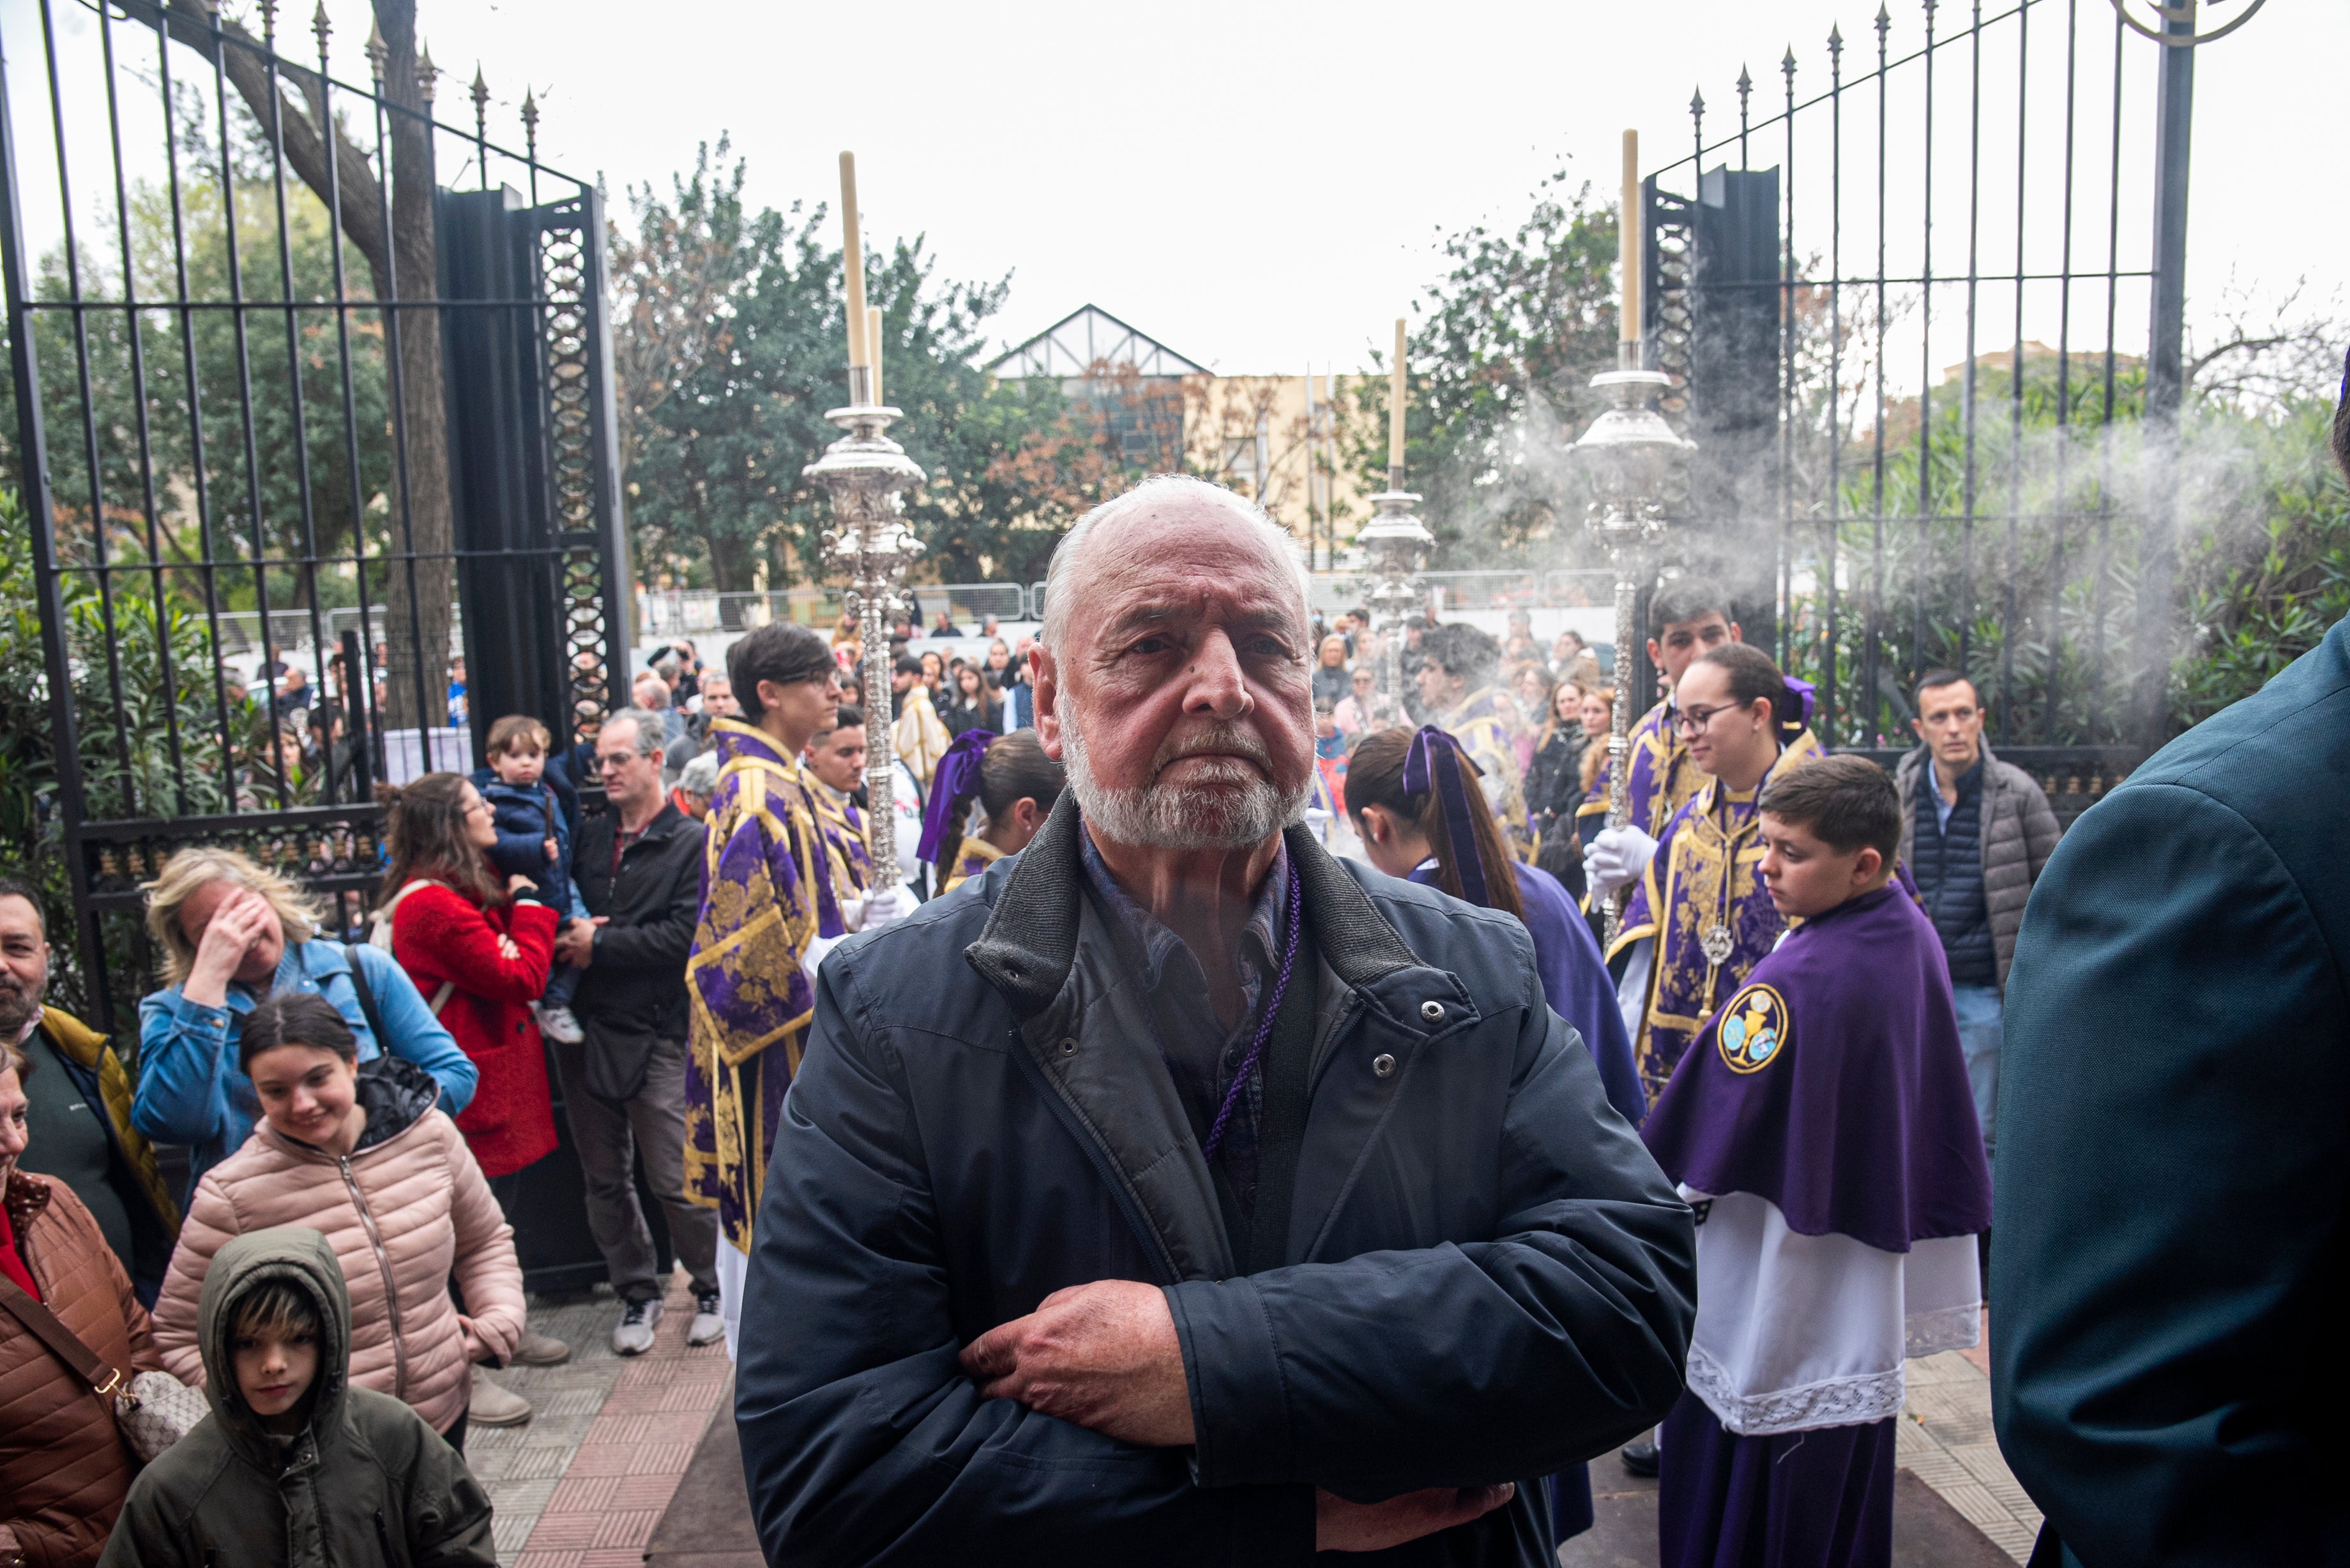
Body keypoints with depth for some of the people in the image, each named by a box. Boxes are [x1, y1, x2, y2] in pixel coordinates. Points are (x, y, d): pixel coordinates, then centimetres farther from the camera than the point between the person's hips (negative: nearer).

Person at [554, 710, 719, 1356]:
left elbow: (685, 935, -15)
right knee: (604, 1178, 13)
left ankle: (711, 1288, 19)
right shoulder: (588, 837, 13)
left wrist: (600, 945, -11)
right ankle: (637, 1294, 27)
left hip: (654, 1035, -6)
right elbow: (561, 913, 17)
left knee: (676, 1180, -2)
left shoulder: (691, 843, -5)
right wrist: (566, 935, -6)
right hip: (586, 1030, 6)